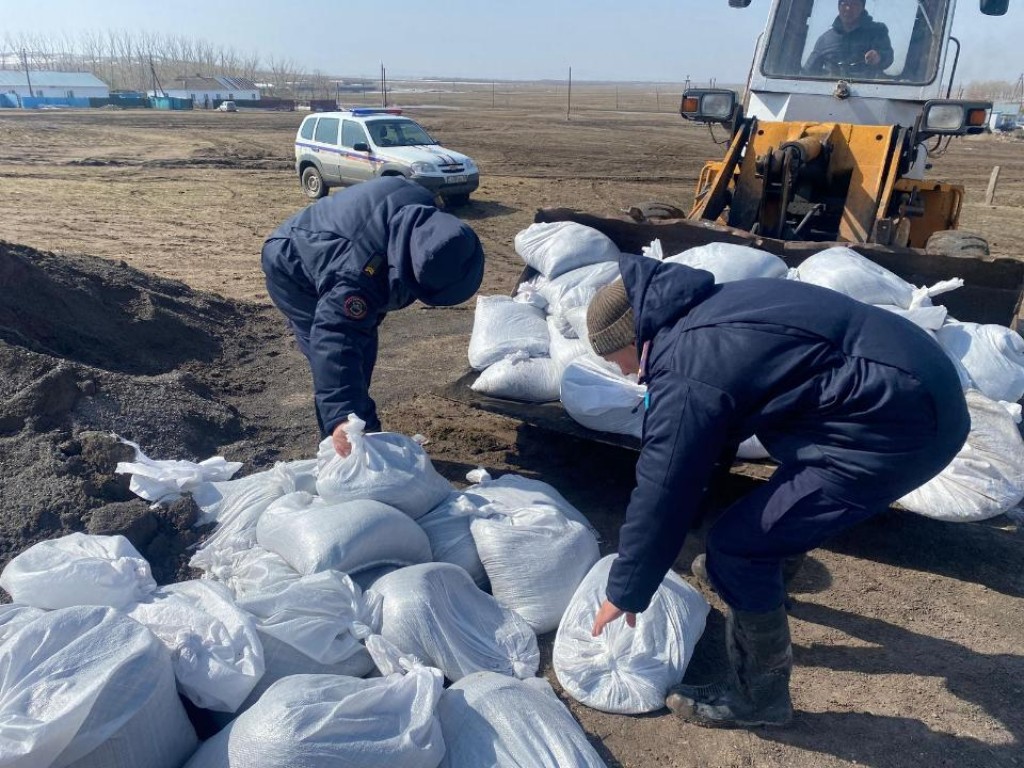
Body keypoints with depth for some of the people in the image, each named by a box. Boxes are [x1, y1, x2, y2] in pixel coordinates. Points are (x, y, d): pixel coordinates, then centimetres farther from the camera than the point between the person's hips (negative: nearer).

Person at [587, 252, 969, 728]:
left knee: (736, 547, -5)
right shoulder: (701, 314, 13)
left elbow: (661, 494, -10)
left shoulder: (685, 377, -17)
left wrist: (625, 593, 6)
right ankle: (763, 581, 58)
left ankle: (759, 696, 16)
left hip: (894, 424, -10)